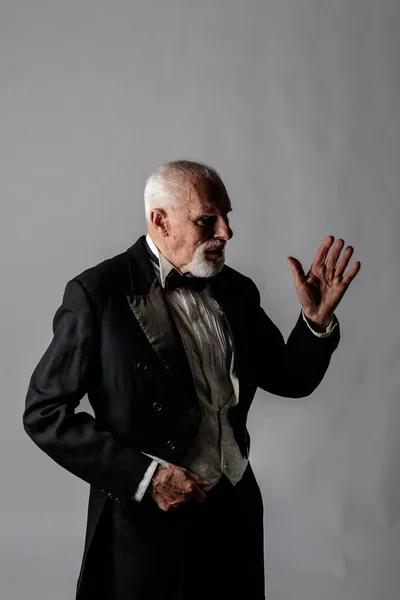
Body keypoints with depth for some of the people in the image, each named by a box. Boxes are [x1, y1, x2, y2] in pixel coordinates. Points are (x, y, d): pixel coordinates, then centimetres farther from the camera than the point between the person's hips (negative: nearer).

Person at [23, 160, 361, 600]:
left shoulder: (237, 290, 4)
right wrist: (143, 475, -17)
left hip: (237, 511, 5)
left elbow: (290, 380, 11)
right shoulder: (98, 293, -12)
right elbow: (43, 413, -12)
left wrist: (316, 319, -8)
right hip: (147, 519, -5)